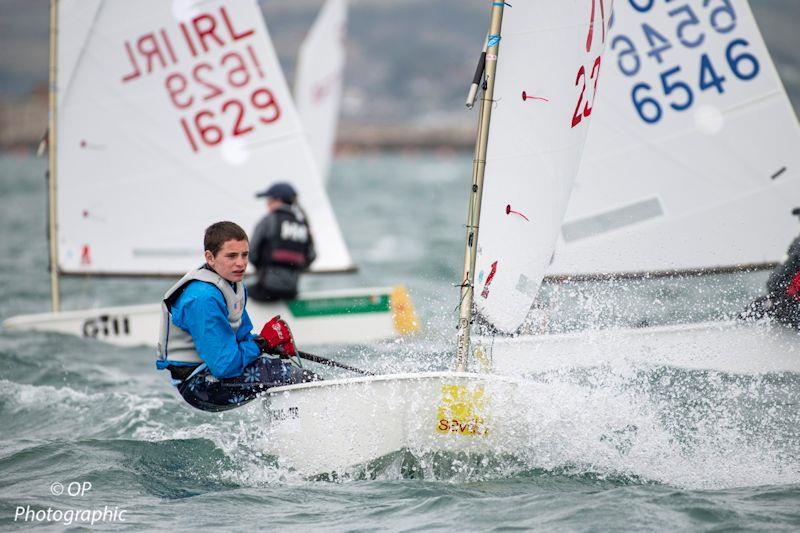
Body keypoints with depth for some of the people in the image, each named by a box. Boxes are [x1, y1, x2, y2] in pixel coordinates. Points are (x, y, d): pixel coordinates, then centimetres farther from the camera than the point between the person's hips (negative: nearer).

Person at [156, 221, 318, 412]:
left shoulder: (233, 284, 4)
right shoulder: (203, 299, -27)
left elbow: (241, 336, 14)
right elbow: (224, 366, -28)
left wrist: (278, 347, -5)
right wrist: (264, 342, -16)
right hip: (198, 385, -10)